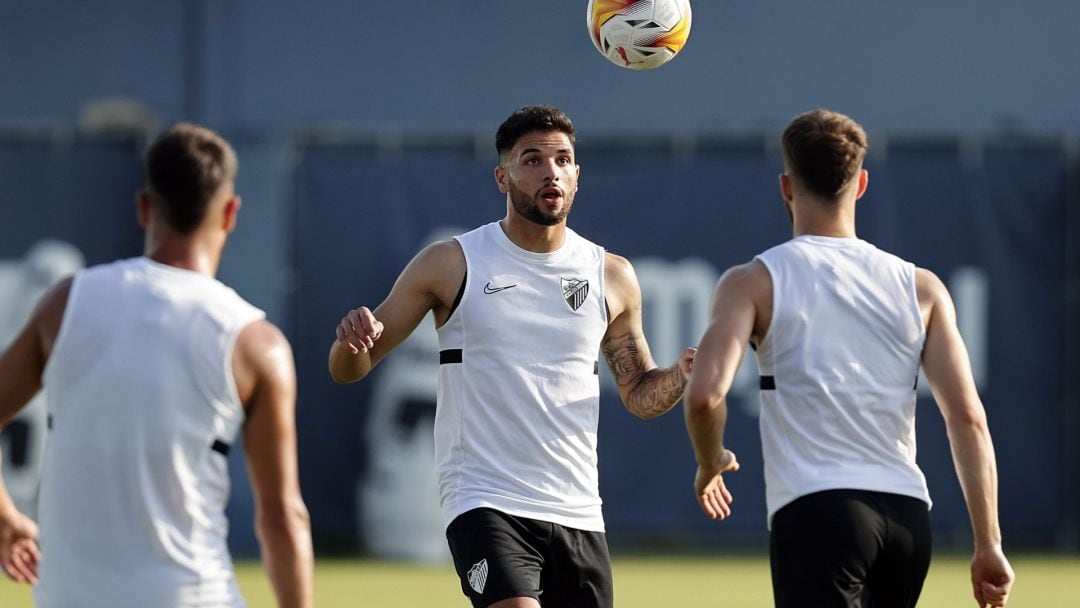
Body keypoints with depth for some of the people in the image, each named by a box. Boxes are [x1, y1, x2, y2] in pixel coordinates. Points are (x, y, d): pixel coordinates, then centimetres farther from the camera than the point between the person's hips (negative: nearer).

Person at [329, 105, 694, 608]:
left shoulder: (611, 276, 9)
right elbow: (348, 369, 4)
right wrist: (352, 338, -20)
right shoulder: (451, 265, 0)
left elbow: (639, 395, 19)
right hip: (484, 504, -4)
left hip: (577, 512, 4)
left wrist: (680, 374, -4)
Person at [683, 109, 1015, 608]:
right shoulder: (921, 287, 10)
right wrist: (989, 545, 5)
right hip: (907, 516, 5)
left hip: (814, 510, -5)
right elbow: (968, 418, 3)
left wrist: (710, 464, 8)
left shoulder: (754, 283, 0)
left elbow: (705, 394, -13)